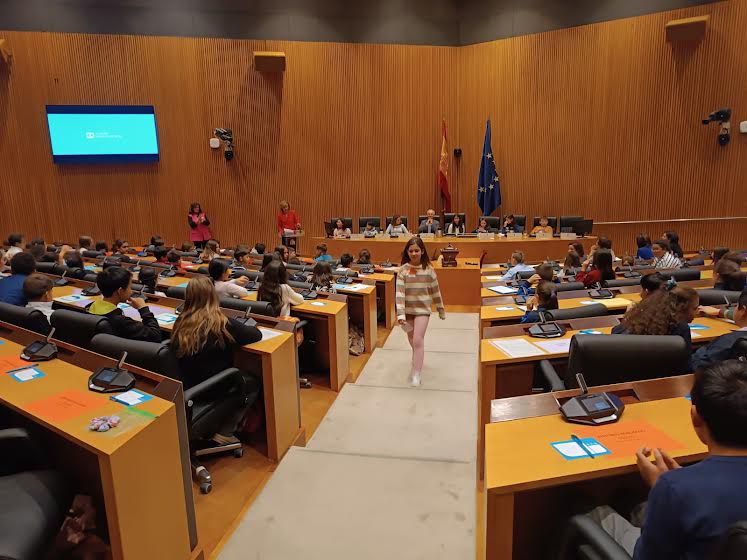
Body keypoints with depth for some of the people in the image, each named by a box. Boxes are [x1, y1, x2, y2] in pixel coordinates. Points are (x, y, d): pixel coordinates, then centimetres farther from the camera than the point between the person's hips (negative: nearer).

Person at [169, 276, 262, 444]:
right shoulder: (222, 323, -22)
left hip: (186, 388, 6)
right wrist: (243, 327, 9)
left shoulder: (181, 322, -7)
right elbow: (257, 335, -13)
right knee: (255, 383, 17)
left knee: (244, 375, 25)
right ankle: (224, 433, 12)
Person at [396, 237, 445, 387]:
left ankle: (416, 373, -7)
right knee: (412, 340, 18)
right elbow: (399, 292, -15)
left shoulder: (428, 269, -7)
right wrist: (400, 314, -24)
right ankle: (418, 359, 48)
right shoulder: (403, 270, -8)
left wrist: (441, 310, 10)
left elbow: (436, 291, 3)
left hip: (422, 309, -2)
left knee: (418, 340, -12)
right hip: (408, 309, 2)